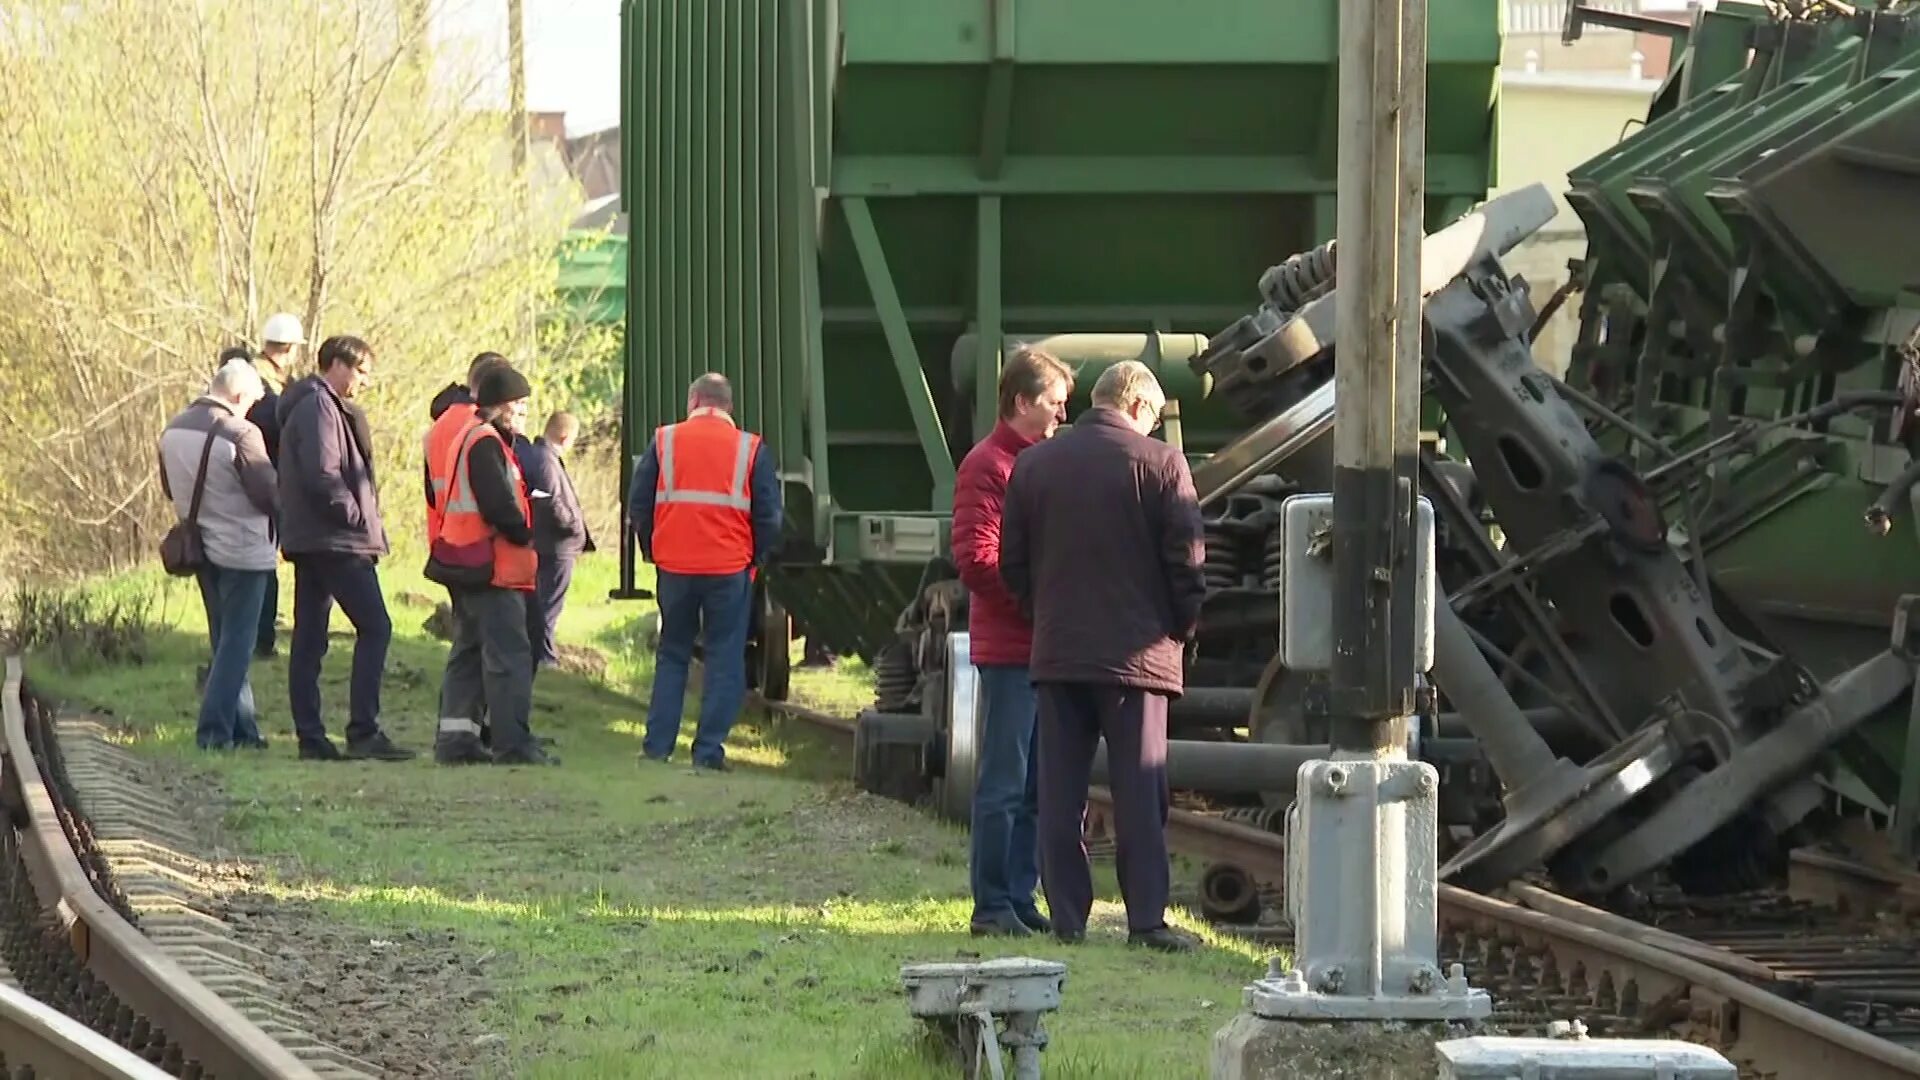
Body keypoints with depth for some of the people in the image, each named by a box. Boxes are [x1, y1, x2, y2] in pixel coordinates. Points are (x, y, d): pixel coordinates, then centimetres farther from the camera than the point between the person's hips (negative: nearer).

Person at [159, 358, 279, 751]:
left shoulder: (174, 430, 2)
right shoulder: (240, 434, -21)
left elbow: (169, 487, 13)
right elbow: (269, 493, -18)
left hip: (200, 545, 7)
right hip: (242, 549, -7)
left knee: (225, 640, 17)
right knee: (236, 644, -2)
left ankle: (243, 729, 21)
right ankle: (215, 730, -7)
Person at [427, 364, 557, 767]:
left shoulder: (467, 437, 18)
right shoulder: (486, 443, -14)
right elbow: (498, 504, -22)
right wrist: (525, 535, -6)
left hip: (464, 566, 11)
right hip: (492, 566, -11)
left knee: (470, 650, 14)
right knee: (508, 653, -10)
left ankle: (455, 737, 13)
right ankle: (512, 742, -12)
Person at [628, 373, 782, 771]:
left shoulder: (664, 442, 2)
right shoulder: (751, 449, 1)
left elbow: (638, 504, 5)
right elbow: (768, 515, 2)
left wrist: (652, 551, 17)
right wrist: (756, 559, 15)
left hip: (674, 566, 1)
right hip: (730, 570, -1)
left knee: (671, 655, 14)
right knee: (724, 659, 4)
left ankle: (657, 745, 11)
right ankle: (709, 750, -1)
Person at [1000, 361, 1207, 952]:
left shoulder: (1034, 465, 8)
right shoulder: (1160, 465, -6)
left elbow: (1013, 564, 11)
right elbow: (1186, 563, -7)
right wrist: (1182, 630, 6)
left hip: (1056, 653, 4)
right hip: (1136, 652, -3)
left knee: (1060, 793, 6)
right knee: (1139, 792, -2)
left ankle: (1068, 918, 5)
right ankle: (1147, 918, -6)